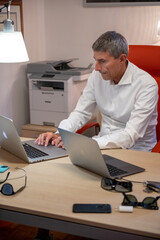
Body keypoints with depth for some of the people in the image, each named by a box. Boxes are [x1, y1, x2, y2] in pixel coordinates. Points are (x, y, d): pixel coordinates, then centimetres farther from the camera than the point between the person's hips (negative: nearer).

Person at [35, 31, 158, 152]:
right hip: (104, 144, 5)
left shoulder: (147, 85, -19)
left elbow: (130, 136, -25)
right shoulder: (97, 75, -1)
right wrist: (59, 134, -14)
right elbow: (81, 112, 5)